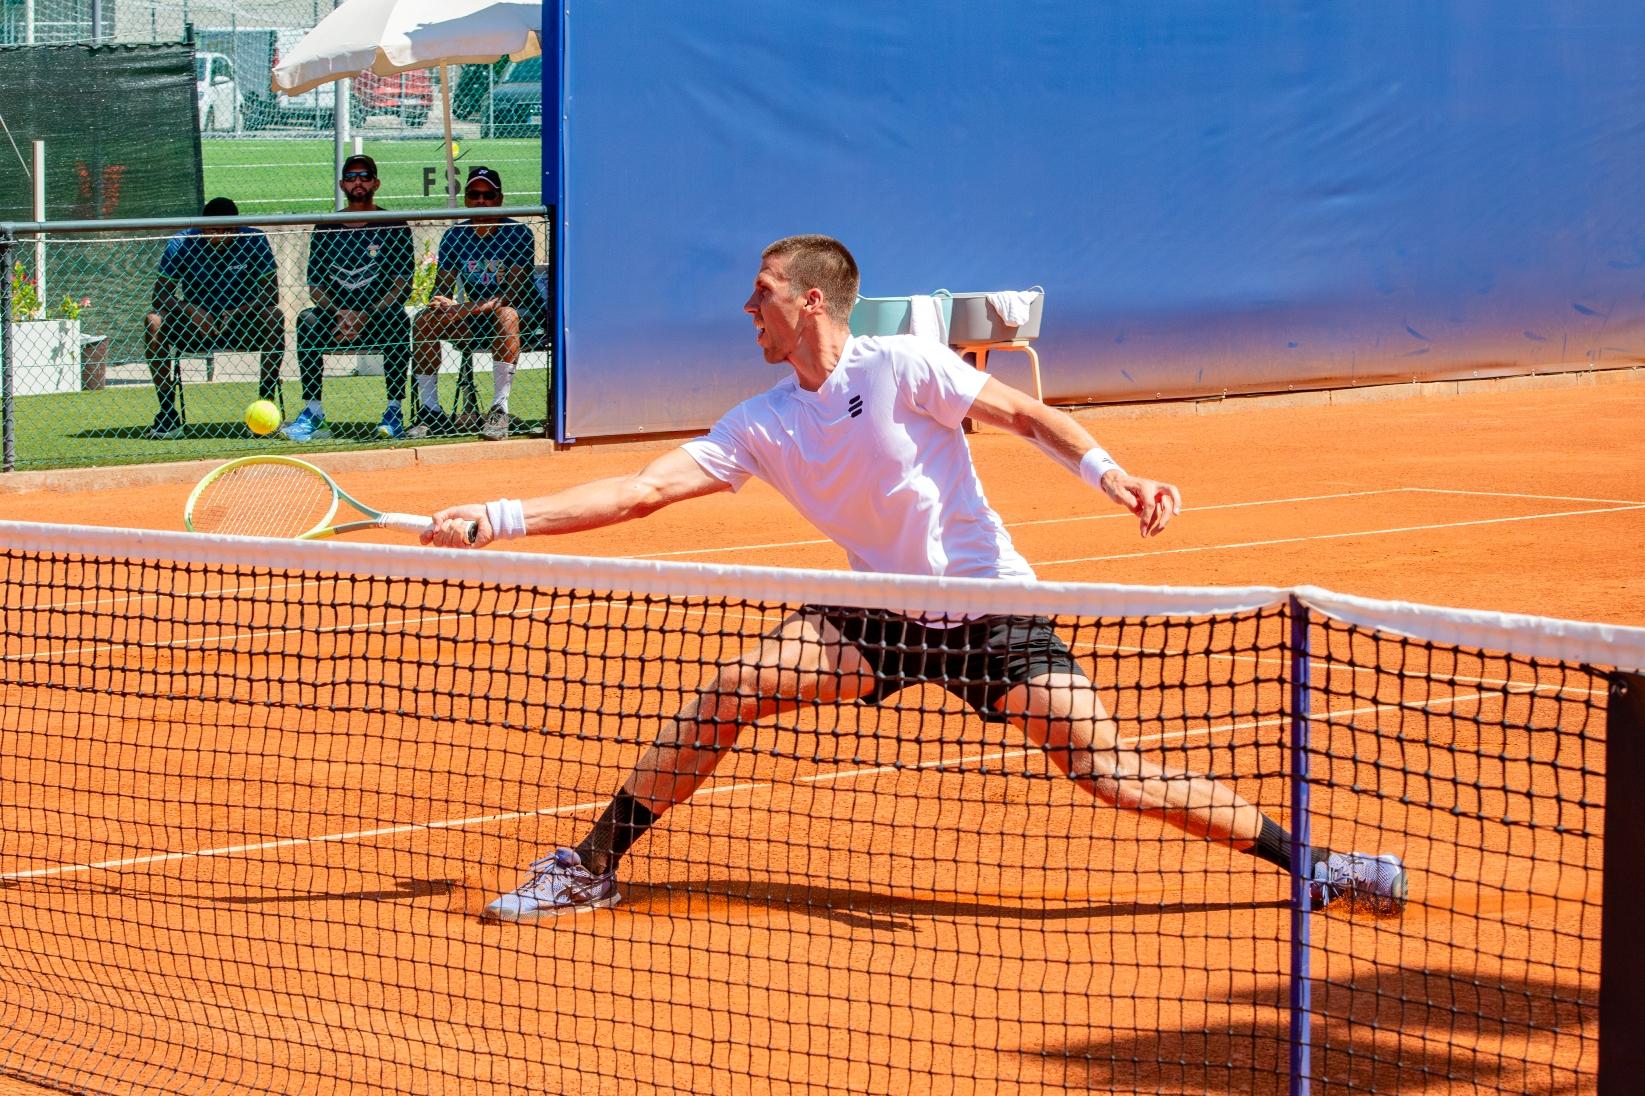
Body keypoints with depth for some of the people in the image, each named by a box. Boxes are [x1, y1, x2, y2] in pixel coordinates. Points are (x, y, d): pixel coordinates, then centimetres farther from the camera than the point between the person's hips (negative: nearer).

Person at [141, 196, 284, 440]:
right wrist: (193, 312, -32)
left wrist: (236, 311, -31)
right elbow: (160, 295, -13)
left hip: (240, 326, 0)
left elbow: (271, 294, -13)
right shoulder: (182, 244, -11)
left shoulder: (254, 242, -11)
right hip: (195, 328, 0)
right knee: (154, 321, -27)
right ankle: (168, 416, -24)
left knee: (274, 317, -30)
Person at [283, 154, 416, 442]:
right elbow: (315, 284, 8)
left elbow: (403, 284, -4)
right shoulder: (326, 229, 12)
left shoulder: (394, 227, 4)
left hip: (379, 315, -2)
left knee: (397, 321, -35)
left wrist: (365, 317, -16)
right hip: (335, 316, 2)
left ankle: (394, 412, -29)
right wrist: (340, 314, -13)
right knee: (307, 320, -29)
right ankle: (313, 414, -30)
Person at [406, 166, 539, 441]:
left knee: (505, 314, -40)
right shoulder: (455, 236, 2)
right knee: (424, 320, -18)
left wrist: (464, 311, -33)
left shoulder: (518, 234, -13)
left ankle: (499, 411, -39)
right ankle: (431, 412, -16)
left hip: (524, 314, -5)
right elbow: (442, 288, 3)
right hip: (474, 314, 5)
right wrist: (444, 305, -25)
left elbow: (512, 294, -22)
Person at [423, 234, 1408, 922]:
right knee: (729, 693, -11)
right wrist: (501, 519, -6)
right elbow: (641, 491, 0)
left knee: (1108, 770, -15)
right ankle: (591, 867, 1)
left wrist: (1108, 474, -26)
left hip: (992, 610, -5)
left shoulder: (903, 366, -14)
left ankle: (1311, 861, -4)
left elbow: (1026, 414, -10)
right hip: (882, 614, 5)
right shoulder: (762, 426, 1)